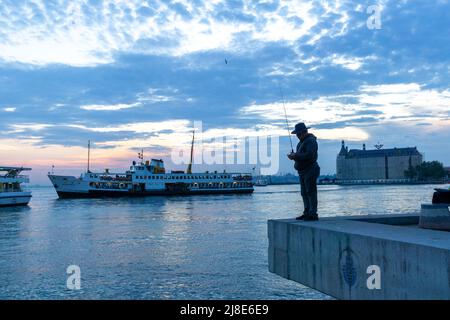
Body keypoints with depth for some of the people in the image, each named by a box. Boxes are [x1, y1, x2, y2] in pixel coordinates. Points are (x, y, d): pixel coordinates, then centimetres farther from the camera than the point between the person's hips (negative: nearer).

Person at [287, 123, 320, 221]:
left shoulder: (311, 141, -12)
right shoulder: (301, 142, 19)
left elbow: (309, 155, -23)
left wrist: (295, 156, -18)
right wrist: (293, 156, 3)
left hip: (310, 171, -10)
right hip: (303, 171, 10)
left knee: (311, 192, -9)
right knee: (304, 193, 11)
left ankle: (313, 214, -8)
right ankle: (307, 213, 17)